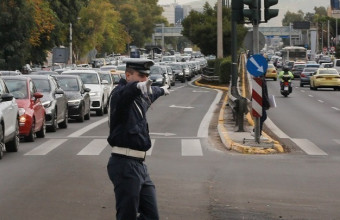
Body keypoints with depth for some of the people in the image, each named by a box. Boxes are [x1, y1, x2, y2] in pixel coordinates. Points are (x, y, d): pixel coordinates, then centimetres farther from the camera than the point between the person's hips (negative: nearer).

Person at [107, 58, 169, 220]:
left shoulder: (140, 96, 17)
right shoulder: (120, 93, -11)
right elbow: (125, 93, -37)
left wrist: (162, 90, 64)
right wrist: (139, 86, -59)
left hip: (139, 165, 9)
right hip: (125, 165, -9)